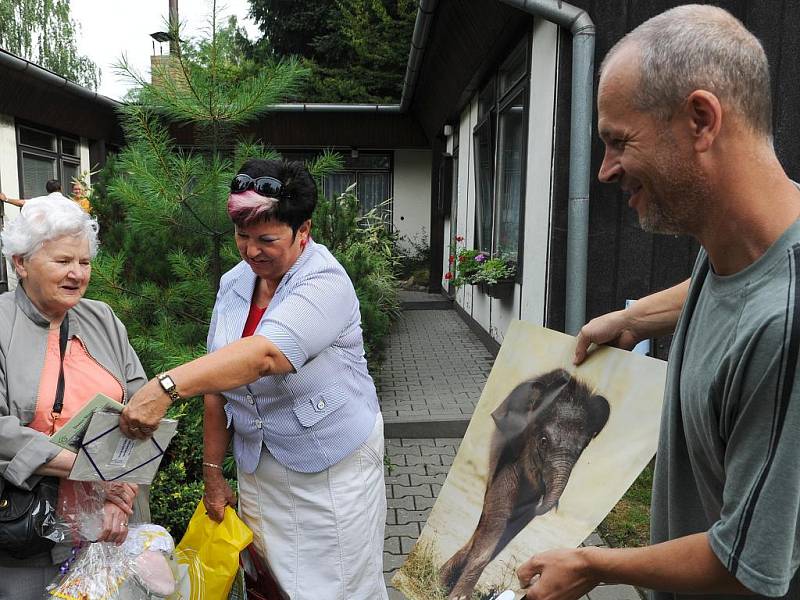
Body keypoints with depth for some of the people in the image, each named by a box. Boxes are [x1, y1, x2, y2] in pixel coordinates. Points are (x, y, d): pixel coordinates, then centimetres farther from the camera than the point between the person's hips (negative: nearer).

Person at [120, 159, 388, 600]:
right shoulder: (233, 283, 2)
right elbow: (217, 382, 5)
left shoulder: (326, 284, -20)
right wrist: (212, 471, 7)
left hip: (333, 467, -5)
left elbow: (265, 353, -37)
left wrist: (167, 386, -46)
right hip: (257, 467, 6)